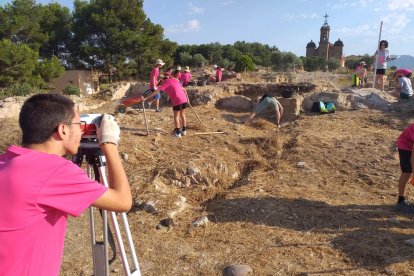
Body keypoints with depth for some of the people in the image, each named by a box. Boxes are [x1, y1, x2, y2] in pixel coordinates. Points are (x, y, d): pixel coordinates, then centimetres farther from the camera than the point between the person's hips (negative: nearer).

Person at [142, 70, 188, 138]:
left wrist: (146, 98, -8)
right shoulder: (175, 80, 21)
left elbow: (157, 91, -7)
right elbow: (183, 90, 24)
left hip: (177, 101, -6)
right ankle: (184, 130, 30)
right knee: (182, 115, 21)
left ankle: (178, 133, 12)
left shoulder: (166, 82, 1)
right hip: (184, 99, 7)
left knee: (176, 116, 9)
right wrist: (187, 97, 37)